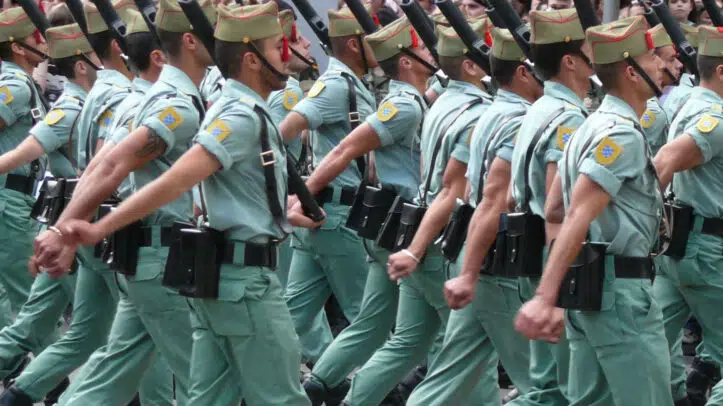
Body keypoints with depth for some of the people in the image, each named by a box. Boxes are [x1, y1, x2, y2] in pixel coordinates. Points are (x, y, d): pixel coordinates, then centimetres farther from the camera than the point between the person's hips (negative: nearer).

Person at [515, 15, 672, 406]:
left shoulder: (593, 126, 15)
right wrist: (544, 298, -32)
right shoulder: (622, 133, -15)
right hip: (619, 289, -10)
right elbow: (578, 217, -25)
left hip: (586, 284, 10)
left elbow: (553, 210, 19)